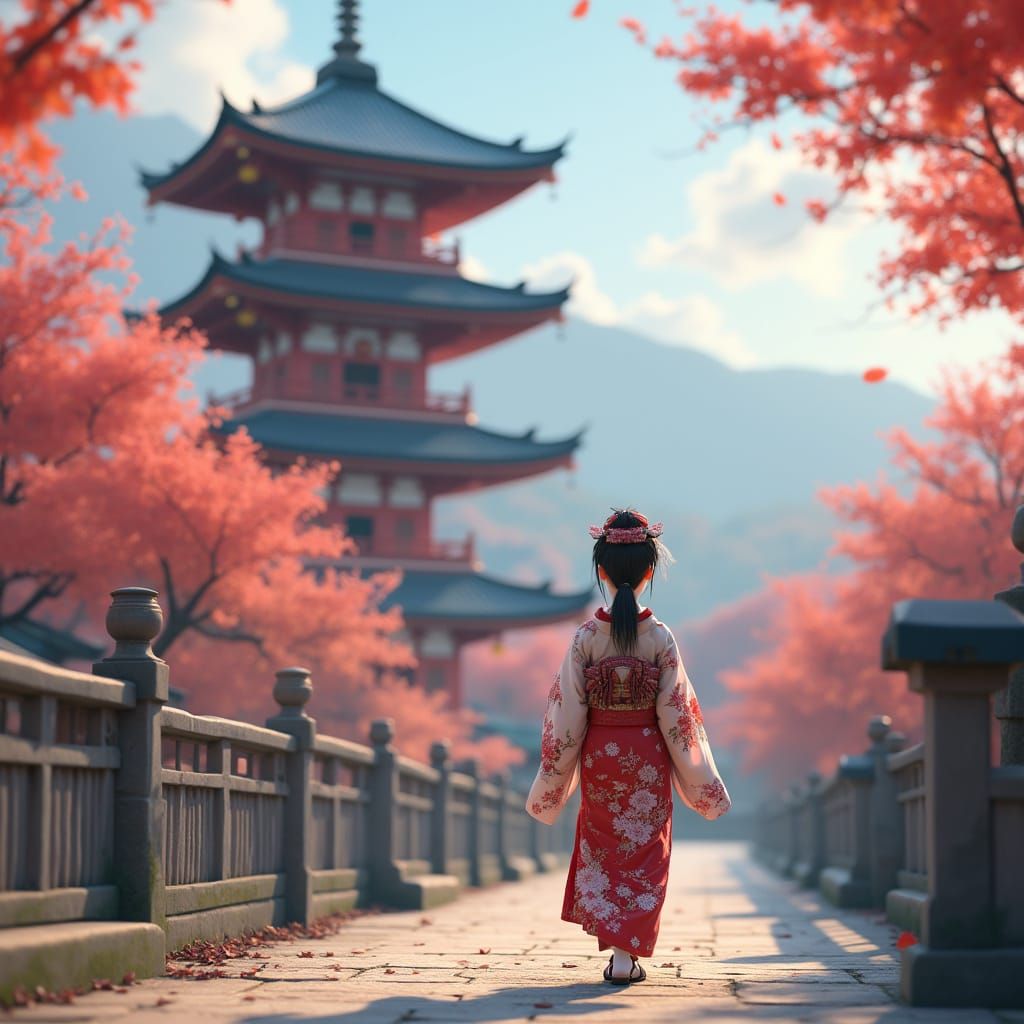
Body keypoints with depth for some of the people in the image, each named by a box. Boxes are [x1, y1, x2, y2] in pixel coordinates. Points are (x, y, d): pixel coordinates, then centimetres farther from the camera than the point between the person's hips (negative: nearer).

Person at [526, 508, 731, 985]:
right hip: (648, 758, -1)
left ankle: (614, 942, 16)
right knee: (642, 853, 7)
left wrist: (552, 781, 2)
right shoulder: (660, 638, -11)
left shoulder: (585, 637, -10)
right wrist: (700, 778, 1)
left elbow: (567, 713, -7)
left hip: (599, 756, 1)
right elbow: (676, 713, -9)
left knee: (602, 851, 17)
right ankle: (626, 954, 1)